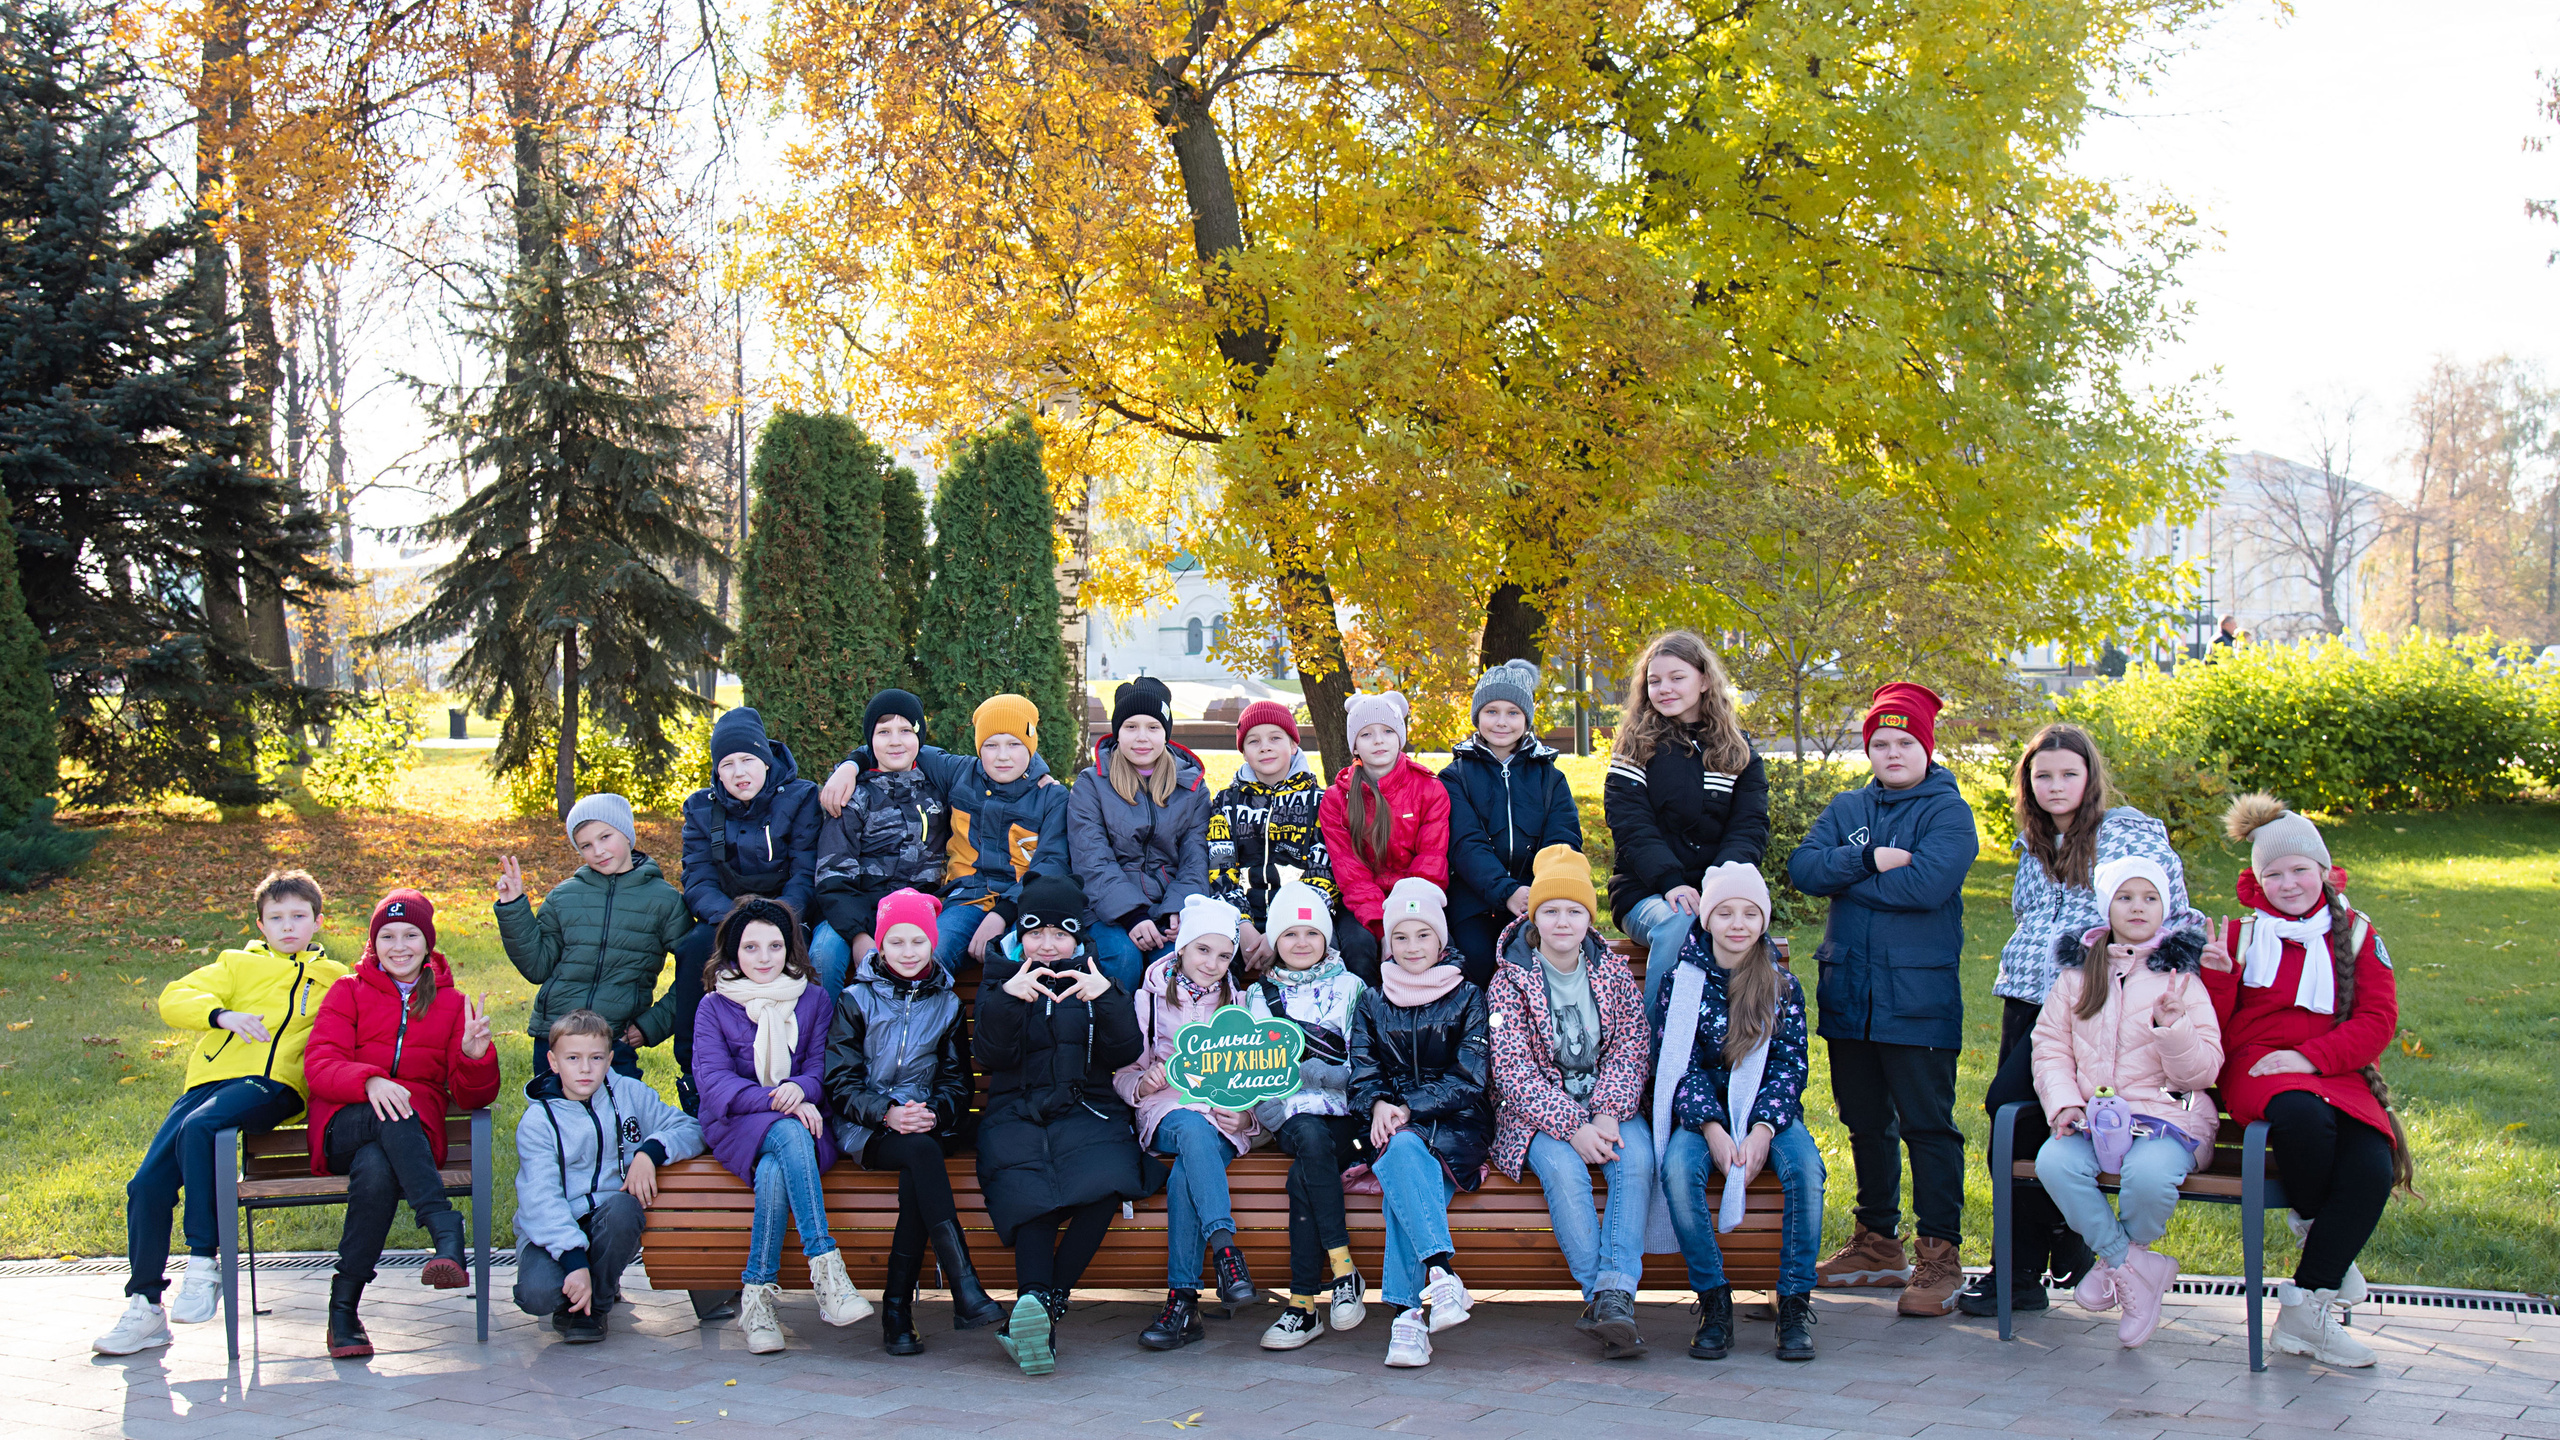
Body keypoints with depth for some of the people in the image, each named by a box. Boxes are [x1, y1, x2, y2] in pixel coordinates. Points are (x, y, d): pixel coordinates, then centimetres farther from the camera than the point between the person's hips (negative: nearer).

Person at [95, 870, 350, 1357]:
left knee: (198, 1129, -34)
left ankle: (202, 1266, -29)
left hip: (273, 1084, -3)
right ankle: (144, 1308, -1)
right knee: (147, 1184, -13)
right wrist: (222, 1014, -11)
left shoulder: (334, 980, 23)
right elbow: (174, 999, 10)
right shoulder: (238, 965, 25)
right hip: (212, 1078, 3)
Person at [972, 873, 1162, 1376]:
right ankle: (1036, 1307, -48)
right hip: (1015, 1115, 0)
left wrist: (1108, 999, -15)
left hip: (1087, 1112, 0)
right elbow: (991, 1057, 1)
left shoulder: (1095, 978, 17)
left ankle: (1040, 1309, -29)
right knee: (1027, 1196, -33)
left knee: (1108, 1181, -33)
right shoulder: (1001, 978, 16)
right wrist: (1007, 1000, -16)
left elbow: (1123, 1054, 3)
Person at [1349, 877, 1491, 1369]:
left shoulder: (1467, 998, 9)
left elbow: (1470, 1079, -1)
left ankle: (1407, 1311, -43)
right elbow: (1363, 1073, 10)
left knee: (1402, 1158, -35)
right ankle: (1441, 1273, -50)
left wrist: (1410, 1108, -14)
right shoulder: (1372, 1003, 17)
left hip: (1456, 1124, -2)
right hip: (1395, 1125, 2)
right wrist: (1379, 1105, -14)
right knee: (1404, 1154, -36)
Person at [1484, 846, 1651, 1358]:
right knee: (1563, 1167, -33)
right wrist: (1571, 1127, -22)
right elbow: (1514, 1071, -10)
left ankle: (1614, 1293, -38)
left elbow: (1631, 1049, 1)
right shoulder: (1509, 981, -3)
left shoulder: (1614, 971, 7)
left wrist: (1608, 1113, -17)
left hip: (1607, 1108, 2)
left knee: (1636, 1155, -30)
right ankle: (1601, 1295, -32)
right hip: (1537, 1112, -2)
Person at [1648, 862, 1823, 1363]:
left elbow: (1790, 1064, -1)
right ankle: (1714, 1302, -20)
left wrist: (1762, 1130, -18)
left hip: (1766, 1109, 1)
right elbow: (1677, 1063, -4)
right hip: (1701, 1111, -1)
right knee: (1679, 1169, -33)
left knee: (1805, 1168, -31)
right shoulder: (1683, 978, 0)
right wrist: (1713, 1130, -19)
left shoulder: (1781, 985, 4)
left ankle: (1795, 1303, -20)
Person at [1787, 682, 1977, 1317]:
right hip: (1850, 994, 6)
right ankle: (1878, 1245, 26)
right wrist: (1871, 861, -17)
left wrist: (1846, 880, -8)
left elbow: (1927, 883, -19)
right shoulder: (1847, 809, 13)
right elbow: (1802, 867, -2)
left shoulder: (1948, 812, -2)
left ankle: (1939, 1257, -1)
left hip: (1919, 996, -6)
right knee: (1866, 1122, 15)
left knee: (1927, 1124, -6)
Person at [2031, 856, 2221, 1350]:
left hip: (2168, 1114, -2)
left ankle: (2115, 1259, -2)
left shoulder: (2182, 979, 5)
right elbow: (2050, 1049, 10)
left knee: (2149, 1175, -35)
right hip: (2092, 1116, 2)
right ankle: (2137, 1269, -16)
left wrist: (2173, 1025, -19)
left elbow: (2202, 1073, 0)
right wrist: (2064, 1102, -8)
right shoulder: (2077, 976, 13)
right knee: (2054, 1163, -30)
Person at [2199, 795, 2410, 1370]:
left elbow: (2378, 1020, 3)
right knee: (2304, 1116, -39)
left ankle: (2304, 1312, -20)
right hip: (2256, 1069, -2)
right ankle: (2313, 1227, -8)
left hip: (2338, 1075, 2)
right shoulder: (2242, 933, 10)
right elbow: (2215, 1026, 7)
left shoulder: (2355, 933, 12)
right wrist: (2216, 976, -14)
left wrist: (2309, 1057, -12)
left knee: (2373, 1170, -28)